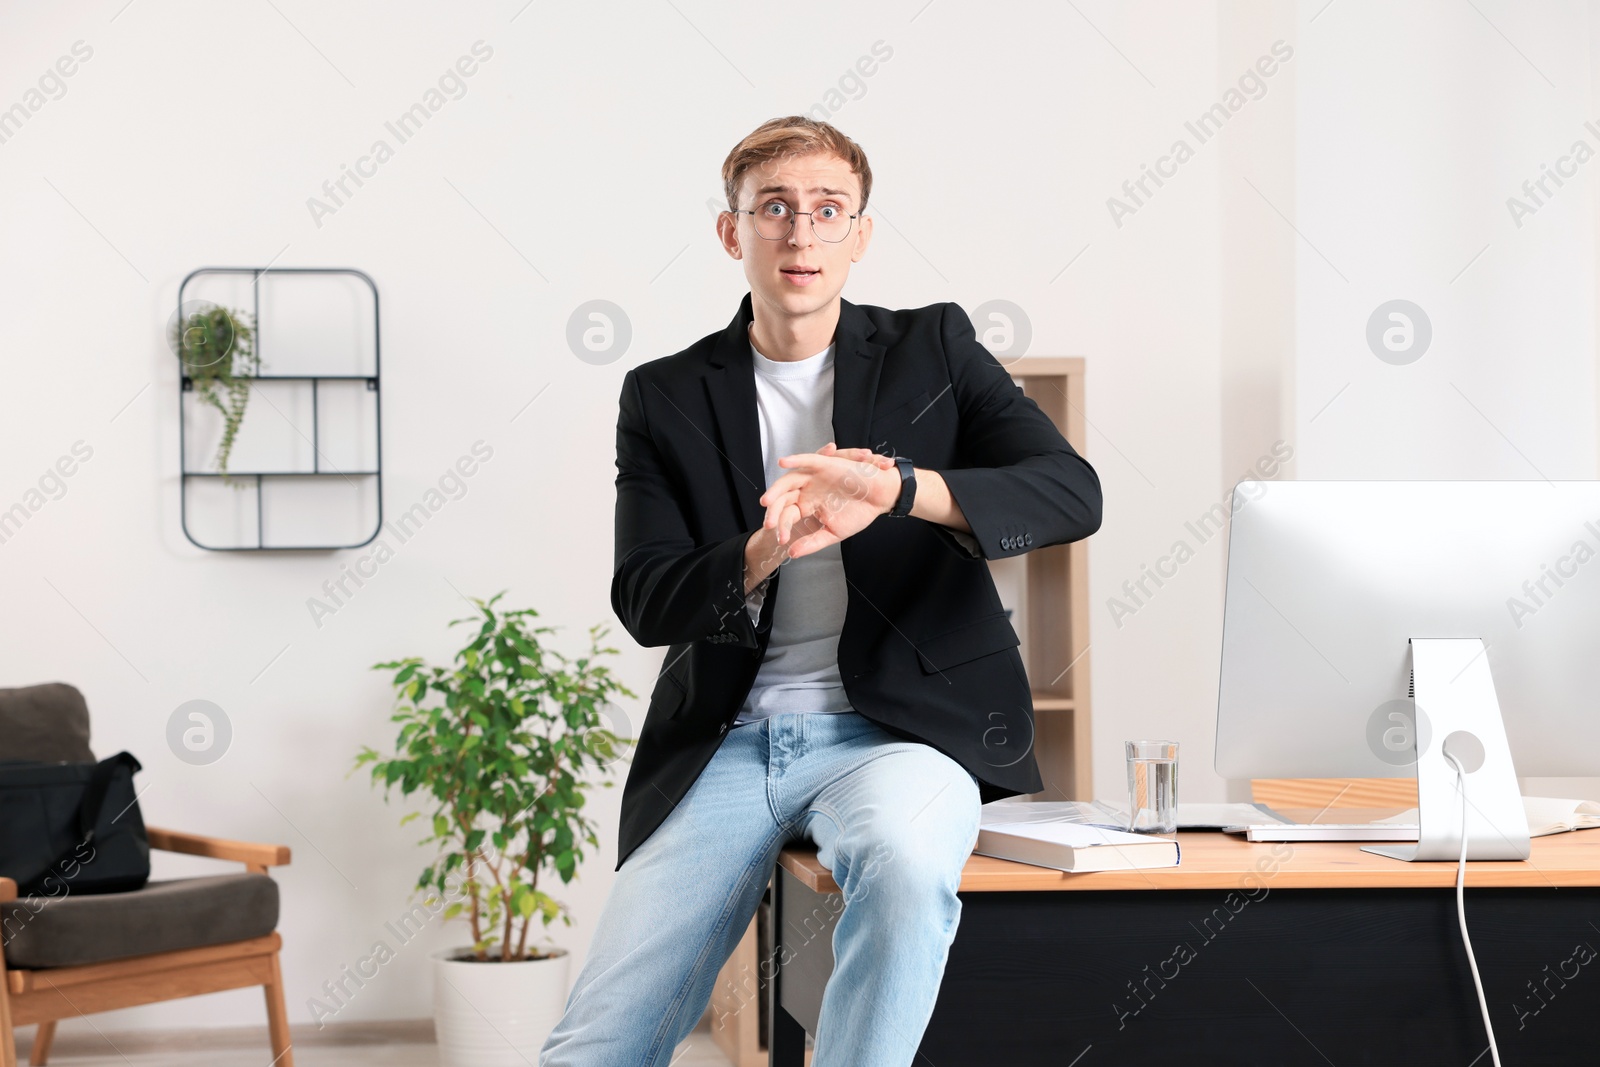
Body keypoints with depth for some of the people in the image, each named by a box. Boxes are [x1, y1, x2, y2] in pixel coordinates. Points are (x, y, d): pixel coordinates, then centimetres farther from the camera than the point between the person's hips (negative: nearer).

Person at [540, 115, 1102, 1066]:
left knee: (903, 865, -38)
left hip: (897, 730, -1)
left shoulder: (933, 349, 8)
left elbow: (1072, 492, -7)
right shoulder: (666, 398, 11)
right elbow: (644, 602, 1)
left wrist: (900, 488, -25)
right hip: (728, 740, 2)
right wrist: (762, 555, -22)